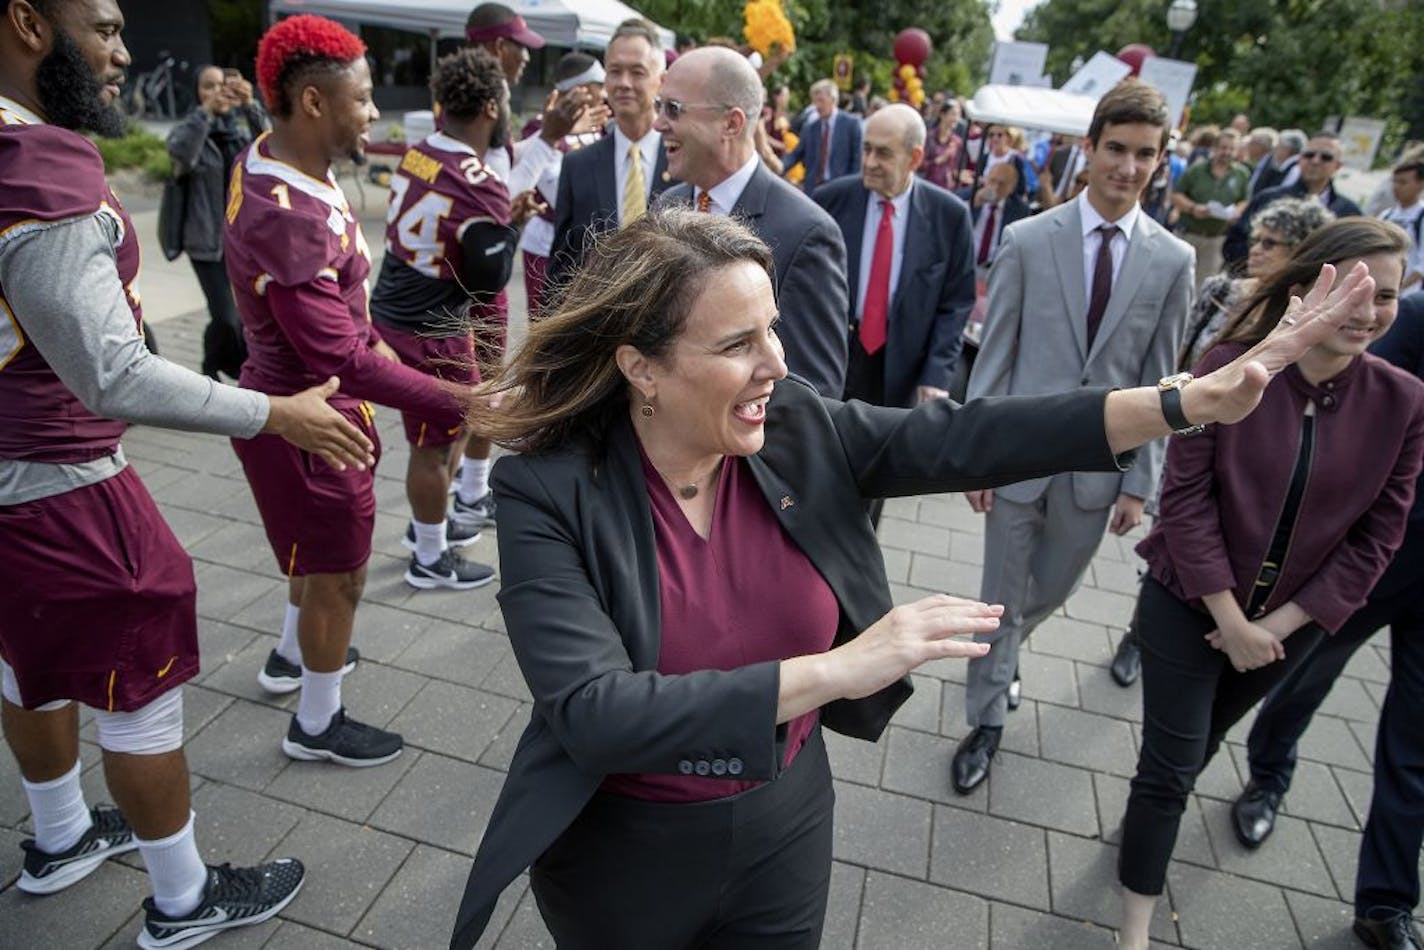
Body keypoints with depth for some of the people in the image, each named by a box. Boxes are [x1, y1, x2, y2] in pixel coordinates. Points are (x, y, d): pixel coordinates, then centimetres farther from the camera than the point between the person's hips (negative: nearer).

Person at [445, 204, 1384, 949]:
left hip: (787, 827, 3)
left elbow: (961, 437, -13)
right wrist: (832, 670, -36)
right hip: (619, 850, -2)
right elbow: (595, 713, -32)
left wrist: (1193, 402, -19)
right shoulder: (550, 489, -25)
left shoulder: (798, 428, -14)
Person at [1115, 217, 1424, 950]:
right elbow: (1185, 497, -17)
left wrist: (1278, 623, -11)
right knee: (1170, 765, 3)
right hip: (1189, 603, -3)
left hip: (1291, 622, 3)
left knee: (1203, 741, 25)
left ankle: (1155, 809, 56)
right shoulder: (1229, 369, -18)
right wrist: (1229, 617, -16)